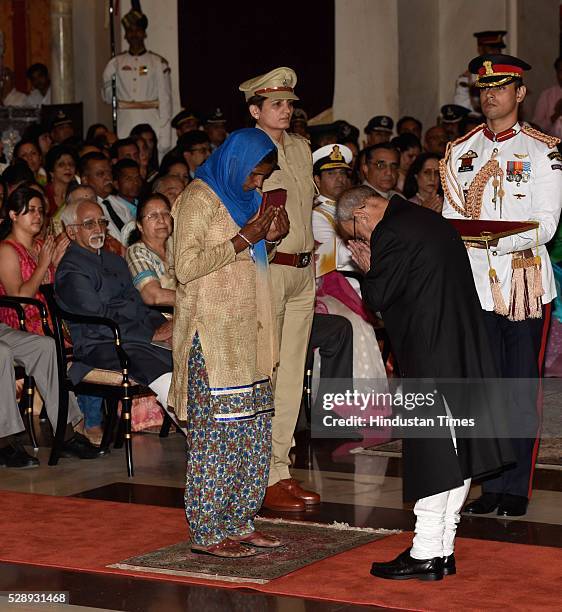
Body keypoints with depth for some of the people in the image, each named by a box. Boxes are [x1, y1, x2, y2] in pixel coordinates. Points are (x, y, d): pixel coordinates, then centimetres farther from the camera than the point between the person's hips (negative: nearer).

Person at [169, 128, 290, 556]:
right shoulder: (199, 199, -9)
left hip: (247, 329, 8)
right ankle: (207, 532, -2)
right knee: (216, 431, -8)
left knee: (252, 430, 7)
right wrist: (242, 240, -18)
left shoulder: (246, 197, 16)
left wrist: (270, 239, 4)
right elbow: (186, 266, -17)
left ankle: (239, 522, 15)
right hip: (211, 333, -8)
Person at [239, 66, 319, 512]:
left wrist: (309, 254, 16)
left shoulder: (301, 148, 15)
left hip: (303, 270, 8)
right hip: (265, 269, -8)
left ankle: (282, 470, 16)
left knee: (292, 374, 9)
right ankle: (263, 478, -1)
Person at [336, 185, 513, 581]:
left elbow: (379, 297, -10)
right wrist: (377, 269, 13)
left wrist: (369, 270, 8)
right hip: (465, 351, 9)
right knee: (456, 451, 10)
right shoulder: (431, 221, 15)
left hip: (431, 354, -9)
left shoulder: (391, 234, -14)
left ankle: (426, 555, 2)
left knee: (432, 452, -3)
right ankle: (443, 550, 18)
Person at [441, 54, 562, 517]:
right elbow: (450, 219, 13)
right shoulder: (461, 152, 13)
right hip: (475, 282, 3)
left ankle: (517, 489, 5)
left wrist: (503, 239, -23)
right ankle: (492, 485, 13)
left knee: (522, 388, 0)